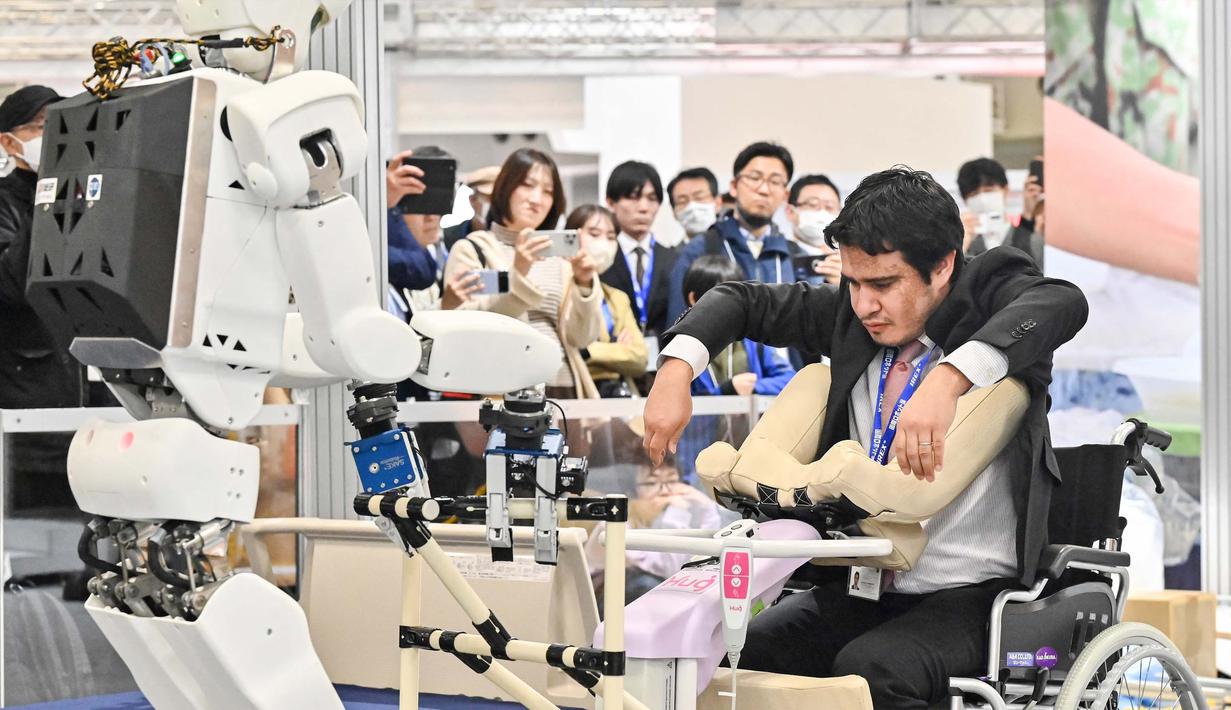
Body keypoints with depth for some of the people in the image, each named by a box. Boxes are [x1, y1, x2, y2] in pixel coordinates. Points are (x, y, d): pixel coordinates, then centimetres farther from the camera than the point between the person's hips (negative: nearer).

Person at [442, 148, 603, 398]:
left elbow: (582, 337, 10)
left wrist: (584, 284, -5)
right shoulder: (470, 250, 5)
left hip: (563, 387, 4)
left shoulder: (559, 257, 17)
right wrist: (517, 274, -19)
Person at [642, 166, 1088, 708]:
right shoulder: (853, 316, 8)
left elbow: (1063, 303, -31)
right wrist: (677, 369, -5)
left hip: (969, 596, -6)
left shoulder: (988, 294, -8)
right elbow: (746, 301, 15)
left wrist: (947, 379, -45)